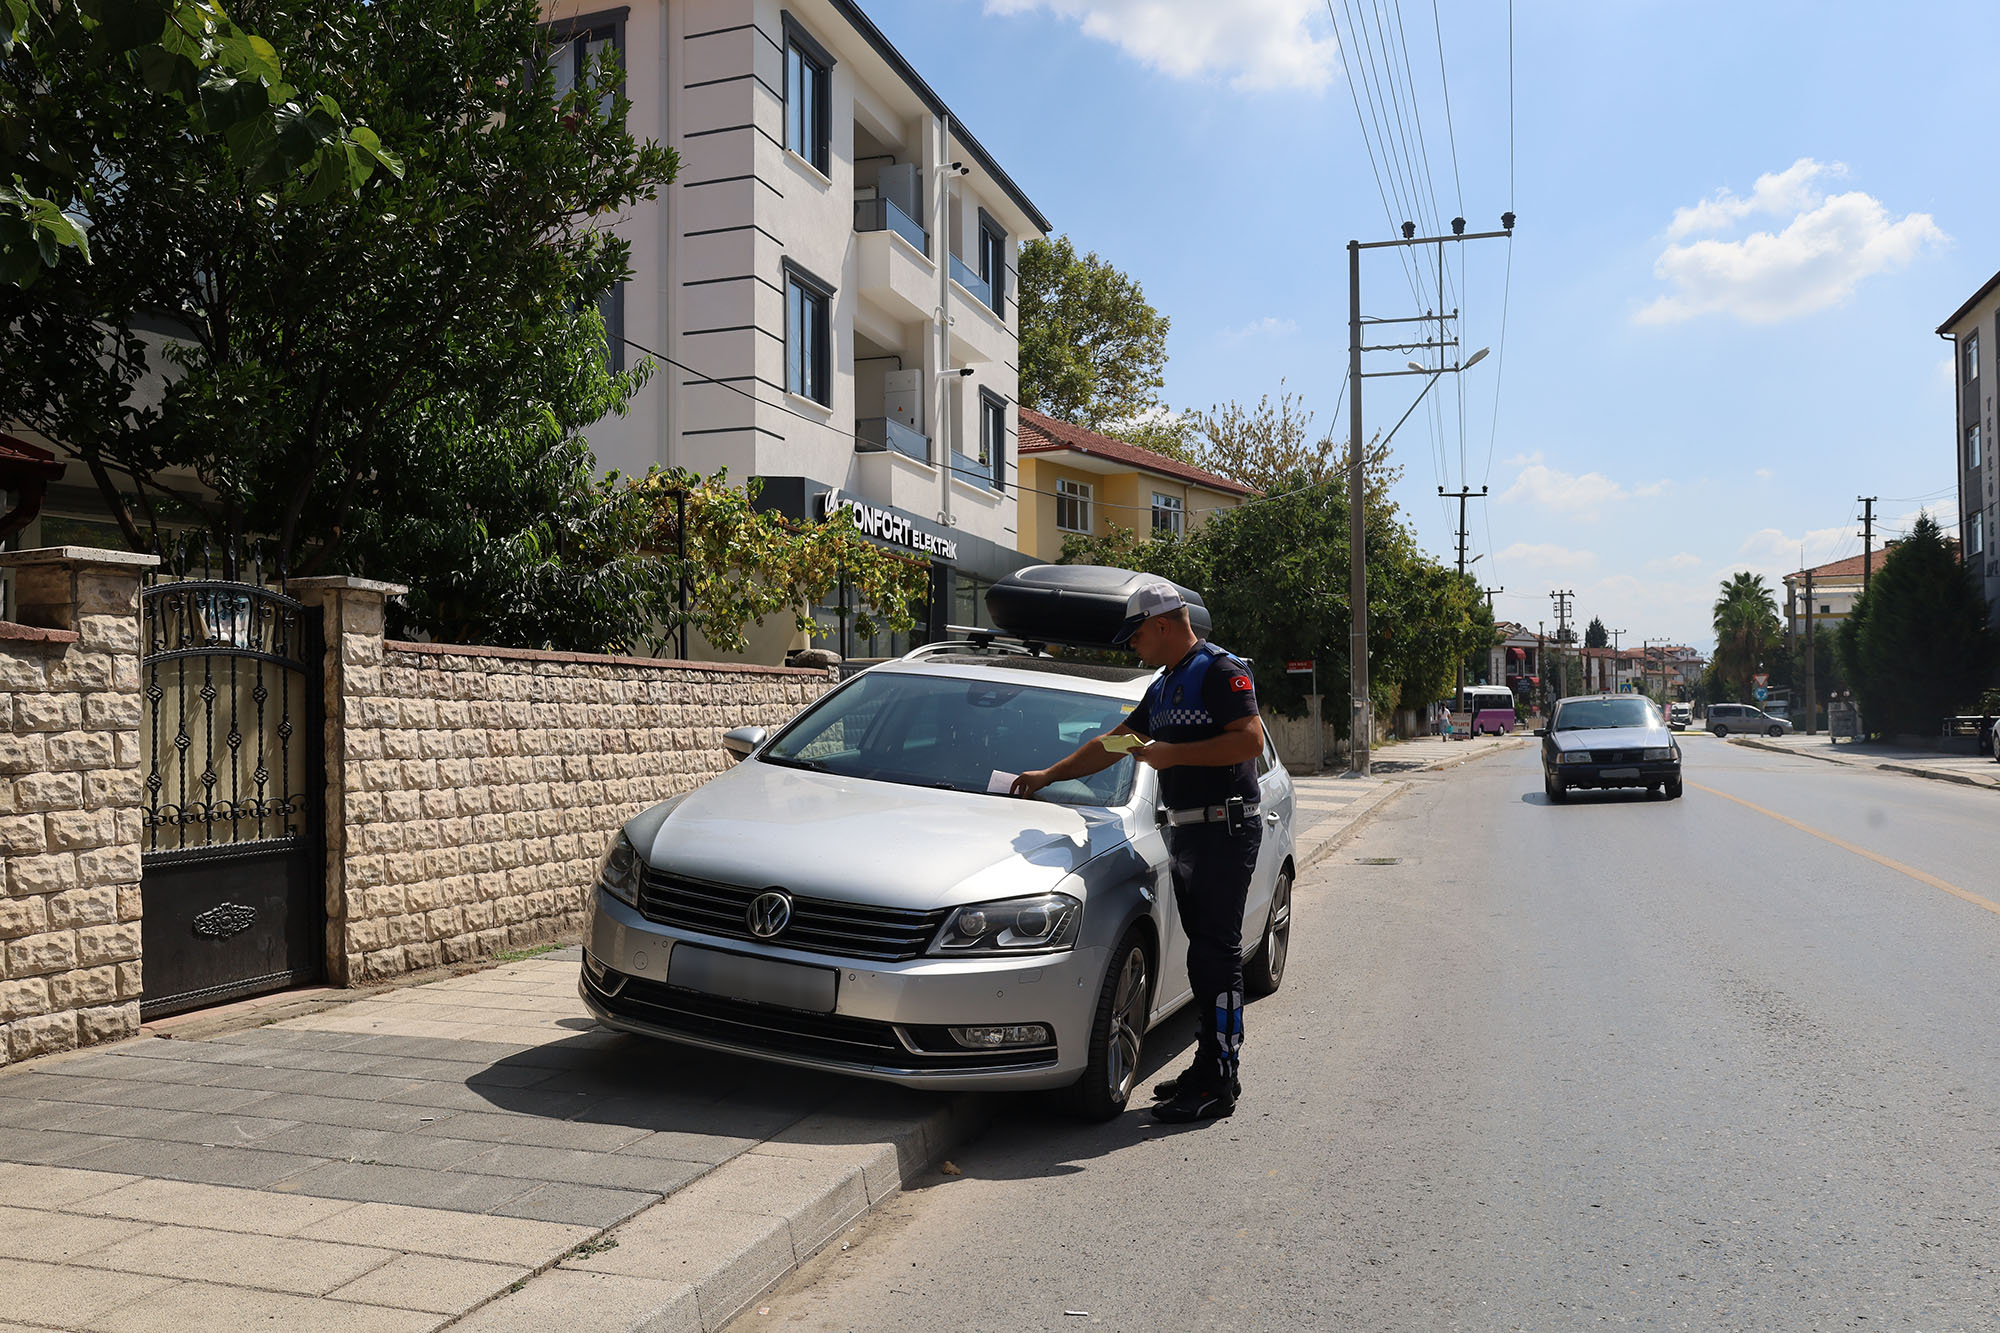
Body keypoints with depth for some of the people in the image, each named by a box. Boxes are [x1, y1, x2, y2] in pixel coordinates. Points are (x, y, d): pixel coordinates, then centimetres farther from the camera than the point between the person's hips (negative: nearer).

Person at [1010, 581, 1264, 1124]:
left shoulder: (1221, 670, -8)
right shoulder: (1163, 687, 20)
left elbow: (1250, 739, -19)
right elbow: (1113, 743, 26)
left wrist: (1174, 754, -16)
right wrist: (1048, 775, 24)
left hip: (1225, 829, -9)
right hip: (1186, 831, 9)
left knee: (1216, 955, -8)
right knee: (1205, 955, 11)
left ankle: (1219, 1084, -4)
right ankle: (1212, 1064, 17)